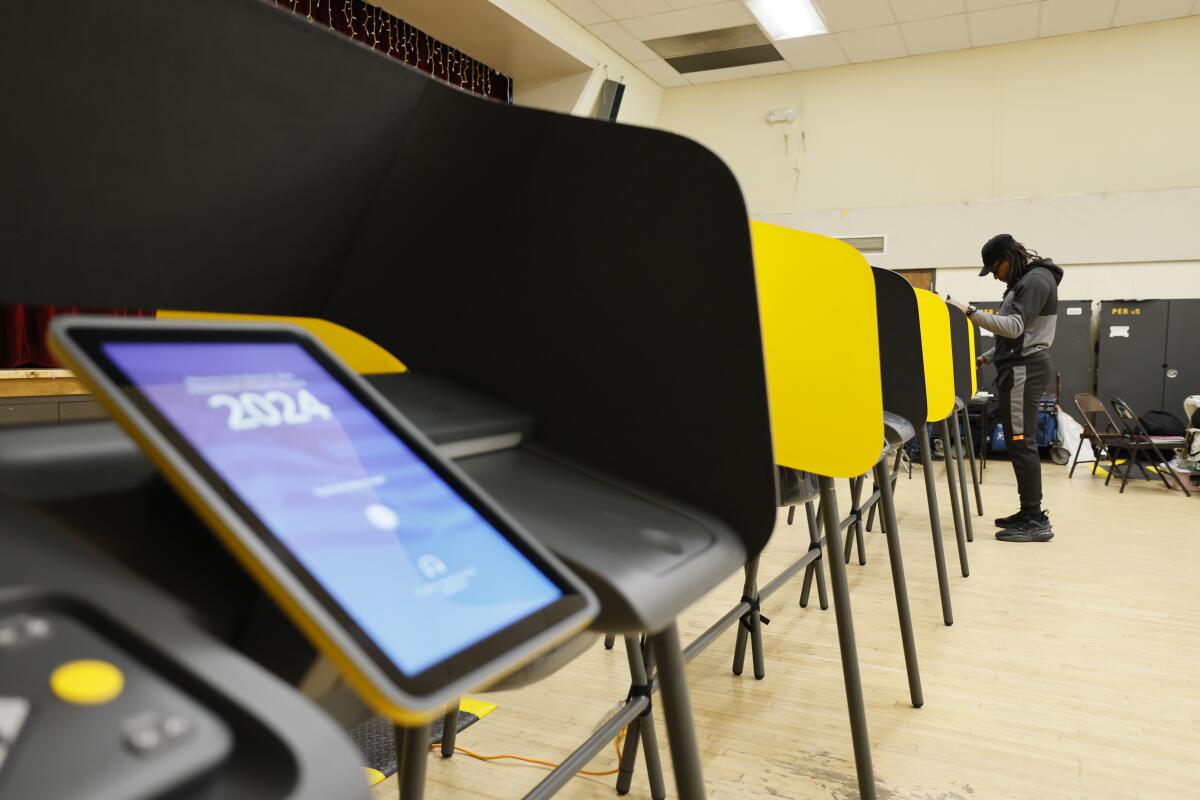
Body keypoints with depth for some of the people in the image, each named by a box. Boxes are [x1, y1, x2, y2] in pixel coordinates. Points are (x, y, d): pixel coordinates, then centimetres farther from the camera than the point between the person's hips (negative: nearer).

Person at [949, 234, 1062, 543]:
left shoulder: (1036, 280, -11)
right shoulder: (1023, 282, 22)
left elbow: (1015, 327, -23)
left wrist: (970, 313, -29)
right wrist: (986, 358, 19)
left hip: (1024, 370, -11)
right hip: (1020, 368, 11)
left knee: (1022, 443, -11)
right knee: (1019, 443, 10)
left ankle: (1036, 522, -9)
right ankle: (1029, 514, 15)